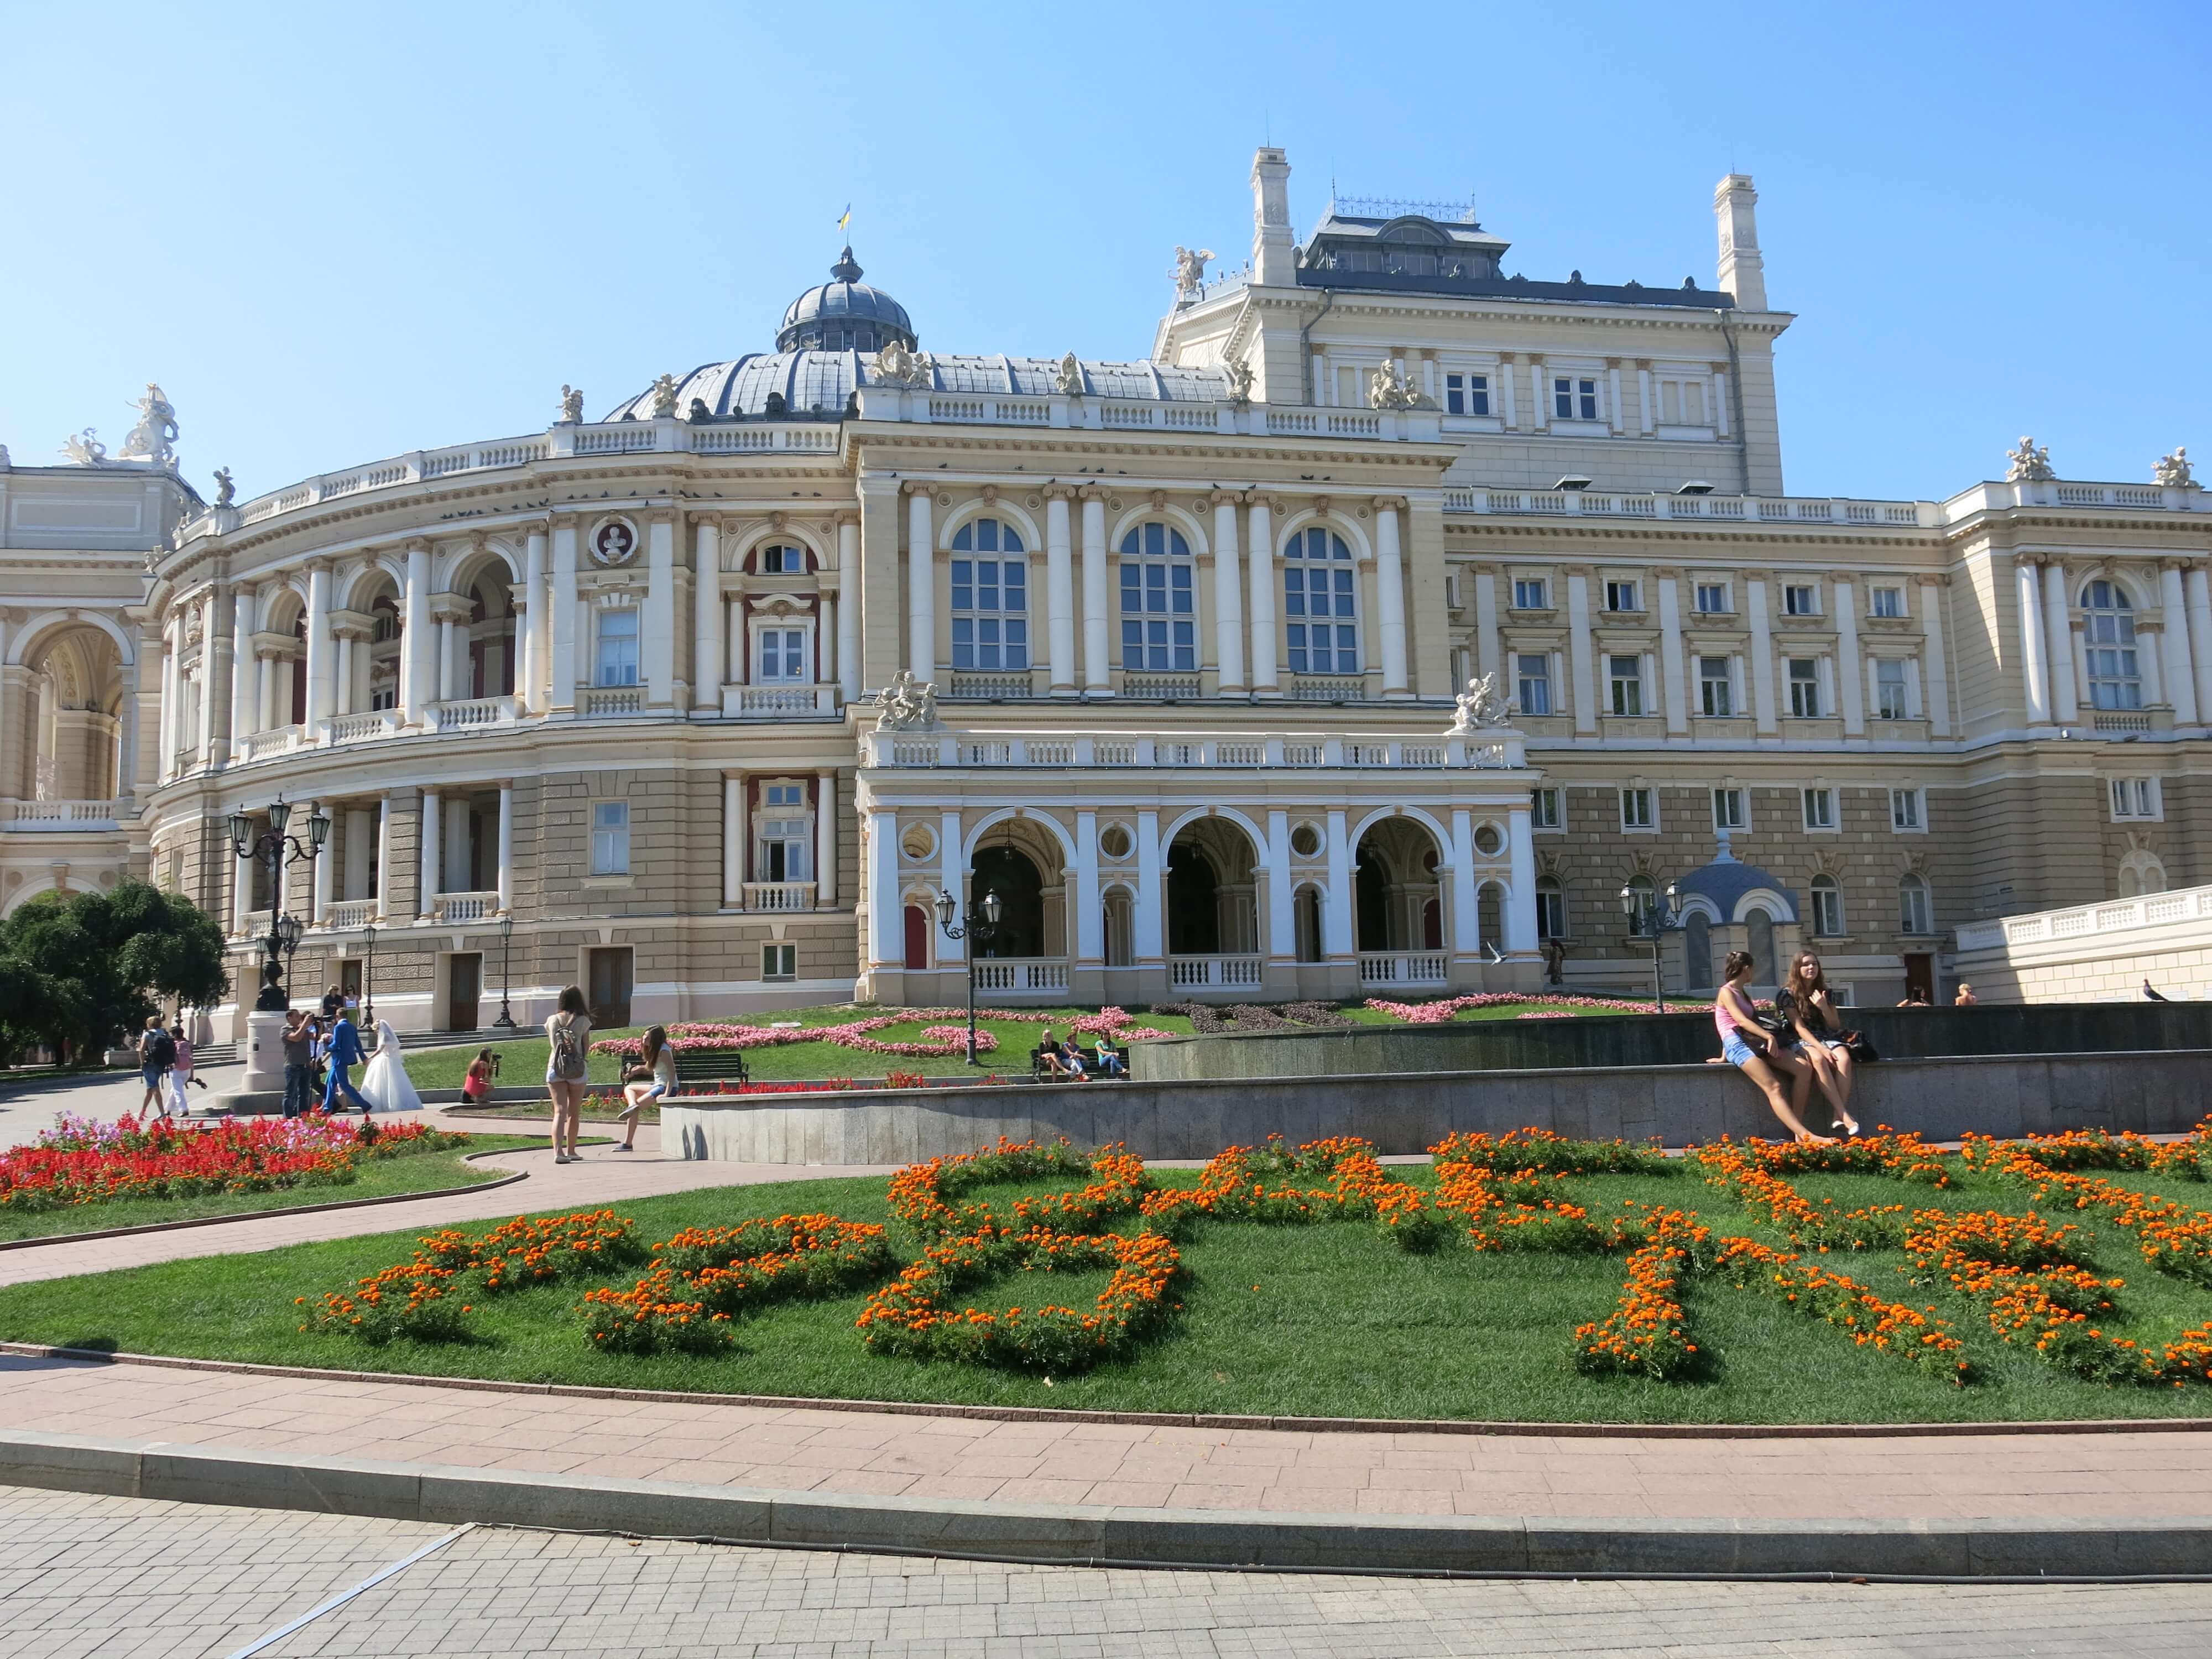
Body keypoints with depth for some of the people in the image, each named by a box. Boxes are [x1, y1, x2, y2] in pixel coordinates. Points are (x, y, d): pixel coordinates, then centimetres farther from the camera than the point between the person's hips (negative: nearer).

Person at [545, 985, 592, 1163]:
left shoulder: (552, 1020, 5)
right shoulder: (583, 1021, -1)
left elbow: (552, 1044, 15)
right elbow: (586, 1047, 1)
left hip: (555, 1068, 1)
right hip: (577, 1069, -1)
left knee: (560, 1111, -4)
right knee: (574, 1113, 13)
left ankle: (558, 1152, -20)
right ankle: (571, 1151, 23)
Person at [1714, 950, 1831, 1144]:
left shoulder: (1744, 995, 28)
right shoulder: (1726, 992, 1)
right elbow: (1741, 1021, -13)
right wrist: (1769, 1037, -24)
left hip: (1755, 1043, 8)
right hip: (1737, 1044, -8)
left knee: (1803, 1067, -14)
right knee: (1774, 1087, -26)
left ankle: (1800, 1132, -18)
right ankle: (1805, 1135, -40)